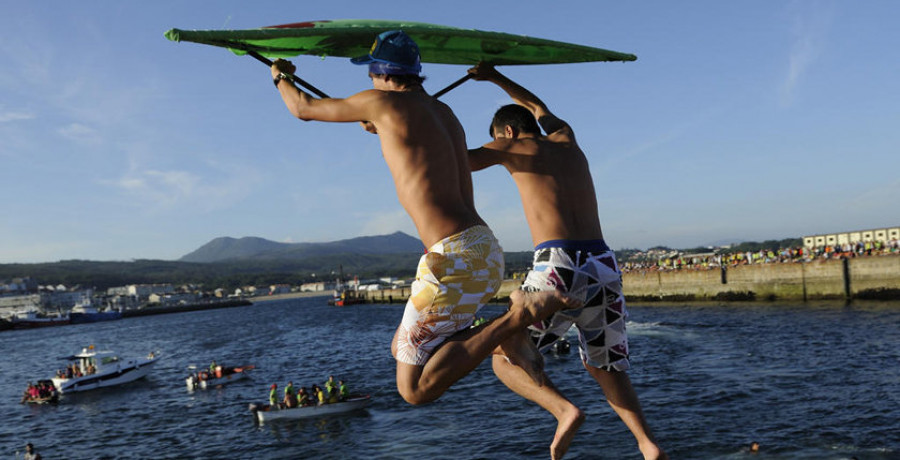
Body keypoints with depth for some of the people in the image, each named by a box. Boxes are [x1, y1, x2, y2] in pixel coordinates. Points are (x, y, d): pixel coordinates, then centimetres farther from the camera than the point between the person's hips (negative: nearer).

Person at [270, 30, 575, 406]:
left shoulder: (384, 102, -2)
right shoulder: (444, 113, 19)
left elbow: (303, 109, 13)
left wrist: (280, 77, 33)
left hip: (454, 258, -9)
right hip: (487, 250, 9)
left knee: (414, 388, -1)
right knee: (401, 349, 22)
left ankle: (514, 319, -13)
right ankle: (518, 321, 7)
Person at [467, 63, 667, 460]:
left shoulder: (518, 145, 10)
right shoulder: (566, 139, 24)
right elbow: (538, 109, 47)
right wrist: (496, 77, 54)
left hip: (559, 268, -6)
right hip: (605, 268, 6)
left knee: (506, 360, 12)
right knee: (604, 369, 24)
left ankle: (564, 410, -15)